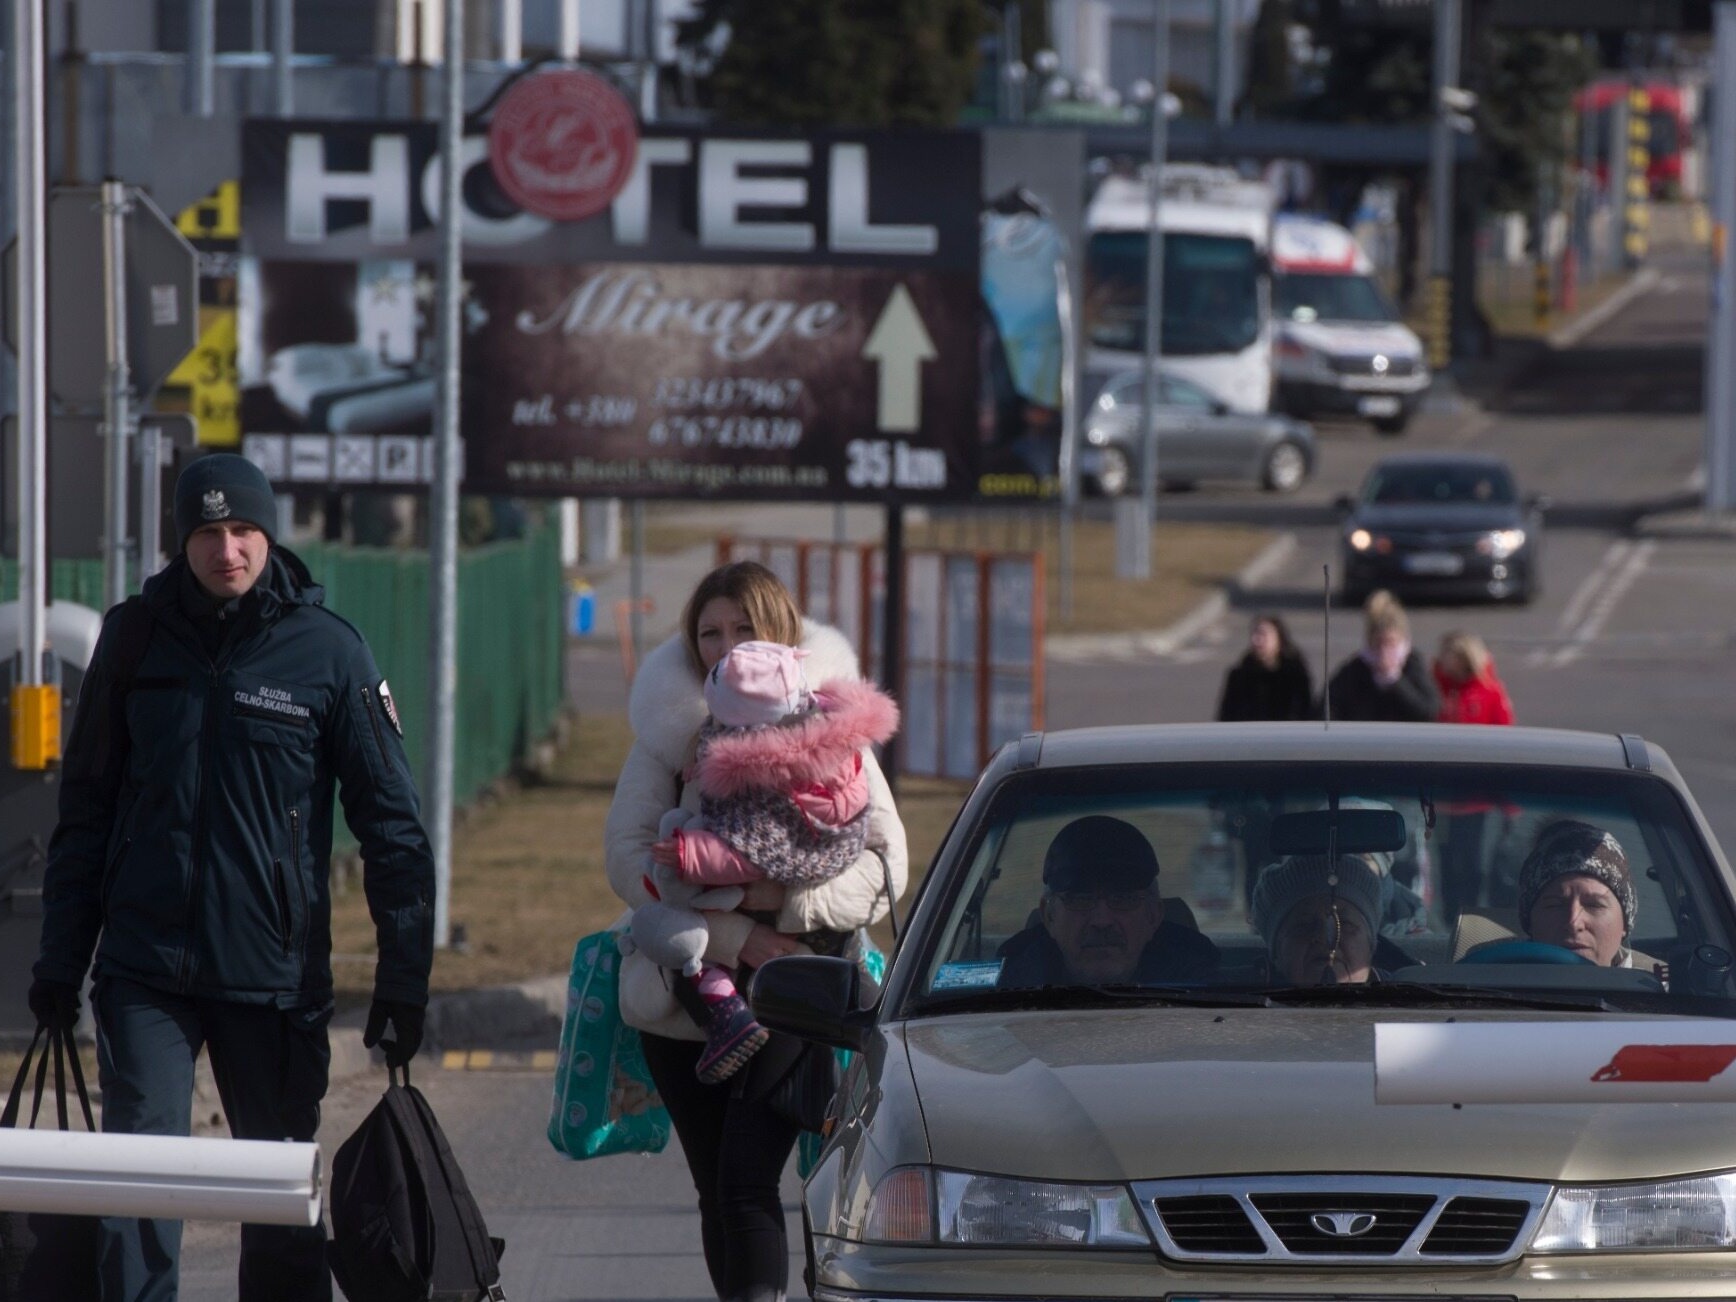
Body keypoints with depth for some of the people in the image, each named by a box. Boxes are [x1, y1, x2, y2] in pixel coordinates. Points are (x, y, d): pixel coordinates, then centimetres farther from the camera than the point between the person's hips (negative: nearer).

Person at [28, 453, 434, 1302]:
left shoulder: (328, 651, -2)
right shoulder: (135, 637, 4)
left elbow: (390, 823, 0)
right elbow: (85, 808, 10)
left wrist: (403, 978, -4)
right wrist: (60, 958, 6)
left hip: (276, 974, -1)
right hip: (145, 967, 1)